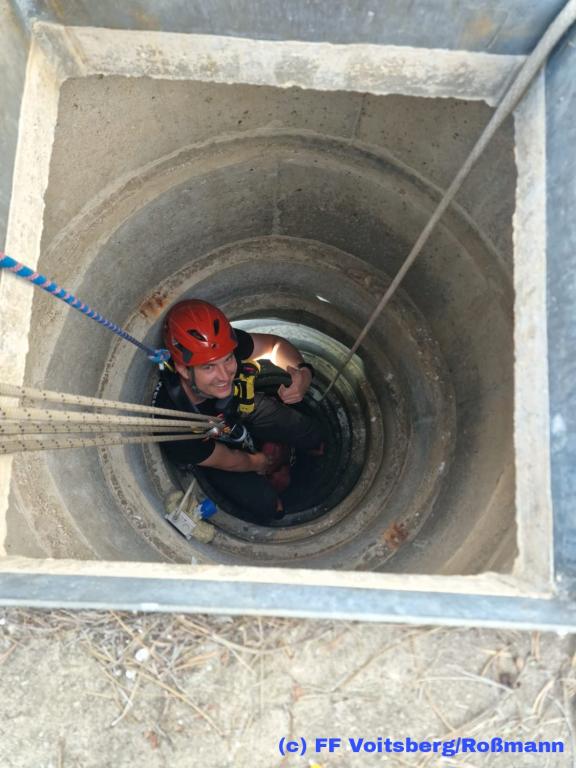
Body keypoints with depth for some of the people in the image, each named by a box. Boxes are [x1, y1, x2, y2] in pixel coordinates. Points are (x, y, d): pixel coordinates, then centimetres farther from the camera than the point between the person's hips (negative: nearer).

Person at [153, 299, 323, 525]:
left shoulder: (227, 346, -38)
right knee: (267, 505, -11)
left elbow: (275, 344, -16)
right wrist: (258, 463, -3)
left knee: (310, 432, 8)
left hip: (241, 409, 4)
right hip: (206, 449, -4)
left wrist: (304, 373, -37)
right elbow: (228, 462, -23)